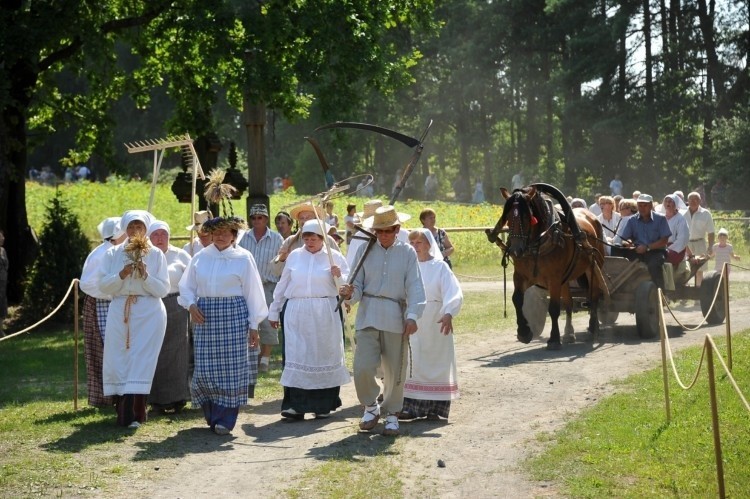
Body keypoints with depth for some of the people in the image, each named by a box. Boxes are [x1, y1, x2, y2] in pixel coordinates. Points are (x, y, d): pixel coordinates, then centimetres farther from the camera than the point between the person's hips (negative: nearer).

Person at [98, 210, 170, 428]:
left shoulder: (156, 255, 4)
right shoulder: (113, 254, 8)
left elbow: (163, 290, 0)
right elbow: (103, 285, 2)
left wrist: (146, 276, -15)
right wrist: (121, 275, -14)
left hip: (149, 314, -2)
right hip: (120, 313, 2)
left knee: (140, 360, -6)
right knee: (118, 360, -1)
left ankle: (135, 415, -5)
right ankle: (123, 411, 10)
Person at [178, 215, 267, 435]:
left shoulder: (243, 258, 0)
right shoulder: (200, 258, 8)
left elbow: (253, 293, 1)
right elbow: (187, 287, 15)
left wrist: (253, 325, -1)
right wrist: (191, 305, -6)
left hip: (234, 316, -3)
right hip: (205, 317, 3)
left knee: (231, 368, -4)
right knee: (205, 368, 2)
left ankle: (226, 419, 2)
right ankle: (212, 415, 19)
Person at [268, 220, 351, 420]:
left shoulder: (334, 256, 5)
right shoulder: (294, 256, 11)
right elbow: (282, 285, 17)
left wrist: (339, 276, -13)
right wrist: (274, 311, 18)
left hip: (325, 315, -1)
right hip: (296, 313, 1)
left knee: (325, 357, 3)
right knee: (296, 357, -4)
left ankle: (324, 405, 11)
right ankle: (296, 405, -4)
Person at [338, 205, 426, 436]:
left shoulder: (407, 253, 4)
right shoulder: (365, 250, 7)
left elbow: (415, 287, -3)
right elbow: (358, 285, 6)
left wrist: (412, 316, -16)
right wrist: (349, 293, -17)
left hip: (395, 318, 0)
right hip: (368, 317, 0)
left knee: (395, 371, 5)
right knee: (362, 368, -9)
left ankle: (392, 414, 23)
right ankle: (370, 406, 17)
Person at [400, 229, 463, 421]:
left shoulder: (440, 267, -4)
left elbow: (454, 293, -15)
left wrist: (448, 314, -32)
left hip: (435, 324, -3)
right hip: (412, 324, 3)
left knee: (435, 364, 2)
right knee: (413, 365, 2)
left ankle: (435, 408, 8)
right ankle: (411, 406, 5)